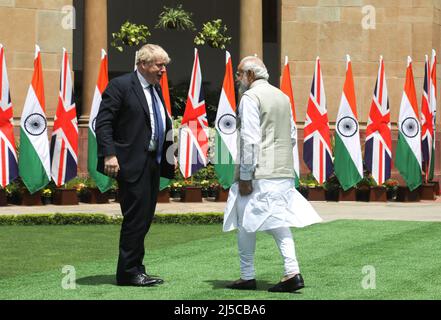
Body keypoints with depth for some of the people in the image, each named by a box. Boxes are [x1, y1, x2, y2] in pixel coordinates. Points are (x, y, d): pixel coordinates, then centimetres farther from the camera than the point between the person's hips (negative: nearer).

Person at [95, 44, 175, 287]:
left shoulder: (156, 89, 17)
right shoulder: (120, 86, -8)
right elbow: (103, 123, -13)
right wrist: (109, 154, -22)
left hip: (153, 163, 8)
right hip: (132, 164, -8)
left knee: (145, 219, 11)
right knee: (136, 217, -7)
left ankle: (134, 269, 19)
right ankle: (129, 272, 0)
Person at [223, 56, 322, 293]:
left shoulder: (250, 98, -10)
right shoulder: (282, 97, 15)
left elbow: (250, 140, -16)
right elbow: (292, 136, 19)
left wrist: (245, 177, -15)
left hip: (259, 174, -7)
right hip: (284, 172, 7)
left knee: (246, 223, 4)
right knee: (278, 221, 7)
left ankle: (247, 277, 9)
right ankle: (292, 273, -5)